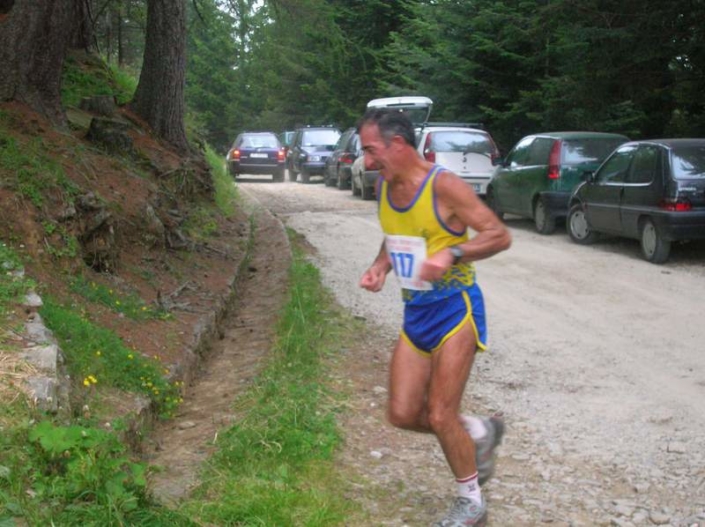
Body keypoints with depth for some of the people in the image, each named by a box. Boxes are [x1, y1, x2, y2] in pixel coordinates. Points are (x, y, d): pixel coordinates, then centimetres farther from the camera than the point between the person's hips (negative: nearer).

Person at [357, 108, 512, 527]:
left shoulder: (444, 185, -19)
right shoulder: (385, 187, 3)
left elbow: (500, 235, -18)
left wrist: (451, 253, -34)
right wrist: (380, 267, 0)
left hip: (454, 308, -7)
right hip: (416, 311, 7)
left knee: (440, 416, -5)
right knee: (403, 414, 5)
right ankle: (481, 433, 31)